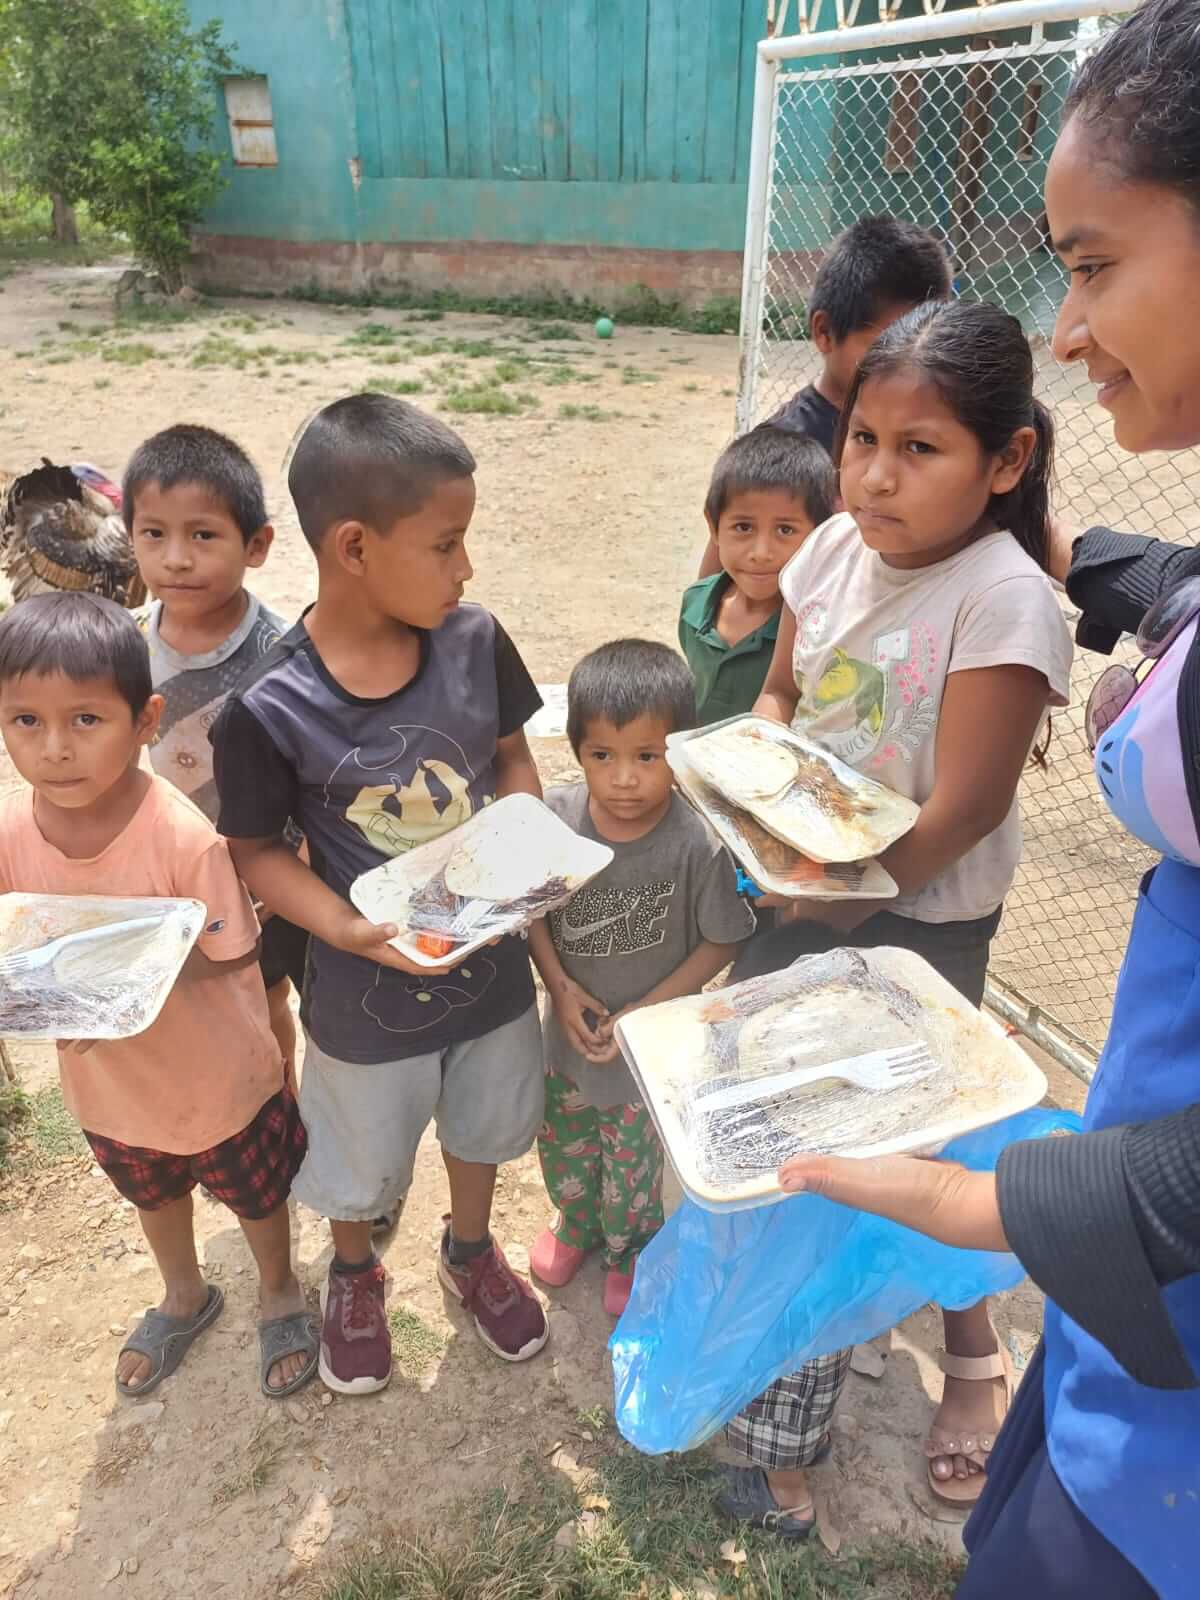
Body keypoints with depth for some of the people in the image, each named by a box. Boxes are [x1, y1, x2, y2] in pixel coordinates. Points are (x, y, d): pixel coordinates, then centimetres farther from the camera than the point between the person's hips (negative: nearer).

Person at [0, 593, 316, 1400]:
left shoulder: (185, 836, -33)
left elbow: (232, 956, -22)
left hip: (218, 1081, -4)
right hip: (109, 1086, 5)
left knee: (255, 1197, 24)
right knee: (153, 1197, 32)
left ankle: (281, 1295, 56)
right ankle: (185, 1297, 63)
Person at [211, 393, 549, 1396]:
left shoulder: (475, 641, -15)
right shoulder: (272, 708, -25)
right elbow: (257, 849, -13)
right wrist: (345, 928, -28)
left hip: (493, 962, 3)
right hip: (367, 991, -3)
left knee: (482, 1127, 29)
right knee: (360, 1164, 24)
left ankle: (471, 1252, 61)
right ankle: (355, 1276, 58)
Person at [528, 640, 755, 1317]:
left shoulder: (698, 843, -28)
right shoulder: (556, 816, -19)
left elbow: (720, 942, -15)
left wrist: (643, 1013, -17)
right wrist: (562, 986, -14)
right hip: (569, 1031, 3)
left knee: (632, 1164, 21)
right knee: (563, 1144, 28)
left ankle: (632, 1250, 54)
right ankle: (576, 1222, 61)